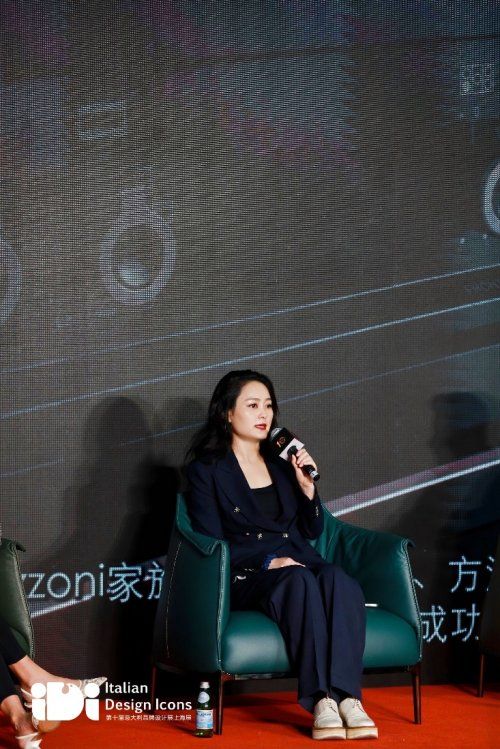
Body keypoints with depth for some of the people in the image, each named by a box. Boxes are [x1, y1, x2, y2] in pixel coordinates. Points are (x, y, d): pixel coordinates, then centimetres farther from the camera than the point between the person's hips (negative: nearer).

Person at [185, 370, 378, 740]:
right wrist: (269, 562, -15)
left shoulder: (282, 463, 21)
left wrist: (307, 486, 4)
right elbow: (212, 544, -2)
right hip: (247, 575, -4)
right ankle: (321, 700, -43)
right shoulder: (206, 469, 7)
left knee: (339, 580, -32)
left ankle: (348, 696, -44)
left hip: (299, 561, 4)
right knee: (301, 581, -38)